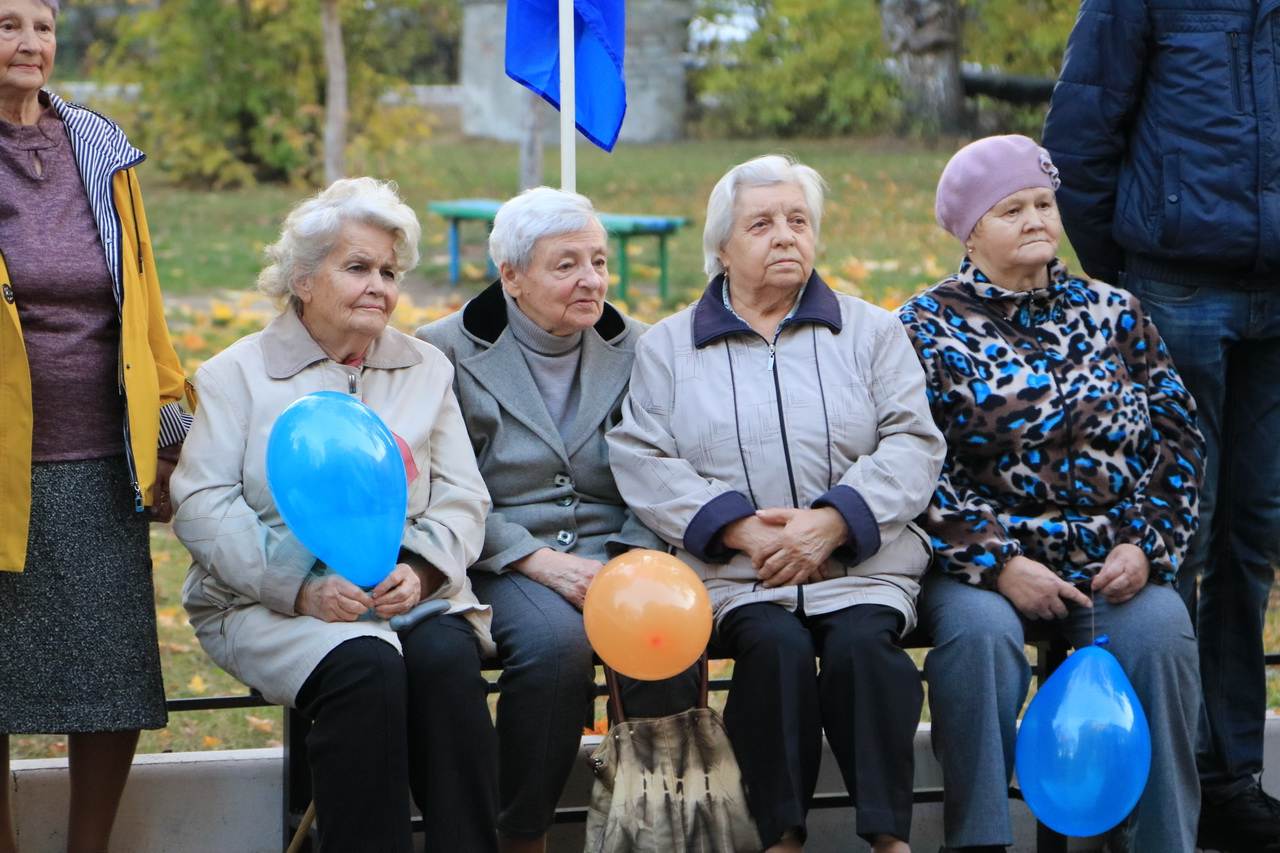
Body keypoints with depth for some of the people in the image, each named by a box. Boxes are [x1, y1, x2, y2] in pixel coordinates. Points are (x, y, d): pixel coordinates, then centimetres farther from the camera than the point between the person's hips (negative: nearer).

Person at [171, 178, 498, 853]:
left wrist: (420, 569, -11)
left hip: (410, 592, 3)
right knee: (365, 667, -32)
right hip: (272, 604, -3)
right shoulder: (237, 373, 7)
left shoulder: (426, 369, 18)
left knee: (446, 659, -29)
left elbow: (462, 496, 11)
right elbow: (201, 506, -4)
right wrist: (302, 589, -17)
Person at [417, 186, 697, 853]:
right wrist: (540, 562, -16)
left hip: (610, 553, 3)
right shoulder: (449, 351, 1)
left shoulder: (632, 347, 13)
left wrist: (636, 558, -8)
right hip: (501, 564, -3)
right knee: (555, 639, -35)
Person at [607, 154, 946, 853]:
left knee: (862, 643, -29)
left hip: (860, 561, 1)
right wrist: (740, 528, -12)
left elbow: (913, 445, 4)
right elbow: (641, 461, 2)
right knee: (776, 645, -30)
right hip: (733, 573, 0)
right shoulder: (667, 347, 16)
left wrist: (830, 521, -12)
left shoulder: (870, 331, 17)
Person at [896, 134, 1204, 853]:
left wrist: (1147, 544, -3)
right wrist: (999, 564, -15)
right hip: (981, 559, -2)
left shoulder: (1112, 313, 13)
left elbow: (1178, 436, 12)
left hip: (1114, 560, 2)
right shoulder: (929, 328, 4)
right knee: (979, 630, -34)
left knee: (1161, 630, -27)